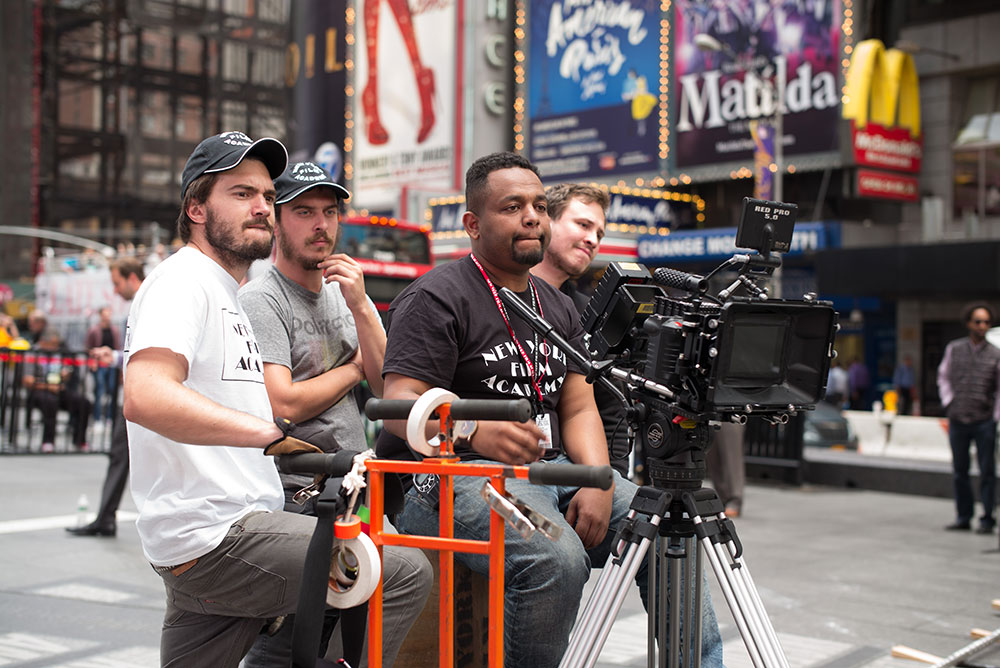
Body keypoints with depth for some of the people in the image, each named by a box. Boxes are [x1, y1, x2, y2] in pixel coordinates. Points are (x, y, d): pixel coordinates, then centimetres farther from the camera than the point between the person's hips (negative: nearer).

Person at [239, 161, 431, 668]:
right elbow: (282, 405, -19)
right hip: (292, 497, -8)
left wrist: (361, 308, -6)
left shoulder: (343, 296, 16)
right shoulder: (259, 300, -7)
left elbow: (388, 388, 7)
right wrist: (353, 368, -3)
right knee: (408, 571, -24)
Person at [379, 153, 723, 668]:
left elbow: (579, 408, 15)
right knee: (557, 557, -32)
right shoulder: (435, 298, -4)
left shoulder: (557, 306, 20)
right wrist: (472, 429, -34)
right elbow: (399, 406, -13)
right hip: (459, 473, -7)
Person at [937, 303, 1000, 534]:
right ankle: (963, 517, 18)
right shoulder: (954, 349, 6)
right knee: (959, 471, 8)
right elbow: (943, 377, 17)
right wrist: (948, 401, 5)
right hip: (957, 419, 2)